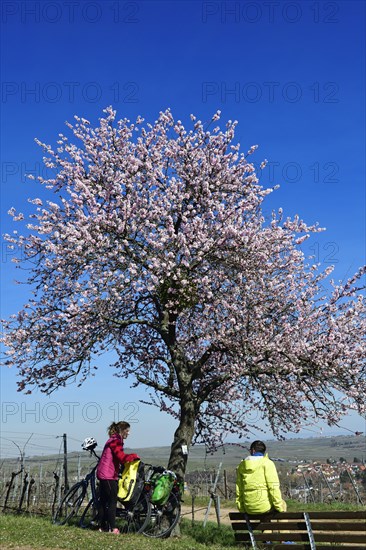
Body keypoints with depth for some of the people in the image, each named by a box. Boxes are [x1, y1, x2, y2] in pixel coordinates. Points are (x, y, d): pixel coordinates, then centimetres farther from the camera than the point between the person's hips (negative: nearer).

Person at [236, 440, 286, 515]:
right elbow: (273, 487, -11)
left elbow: (239, 490, 11)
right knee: (282, 504, 25)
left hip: (249, 508, 5)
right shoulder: (267, 463, -6)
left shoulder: (241, 466, 7)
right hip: (263, 506, -5)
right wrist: (279, 506, -1)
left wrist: (241, 508, 19)